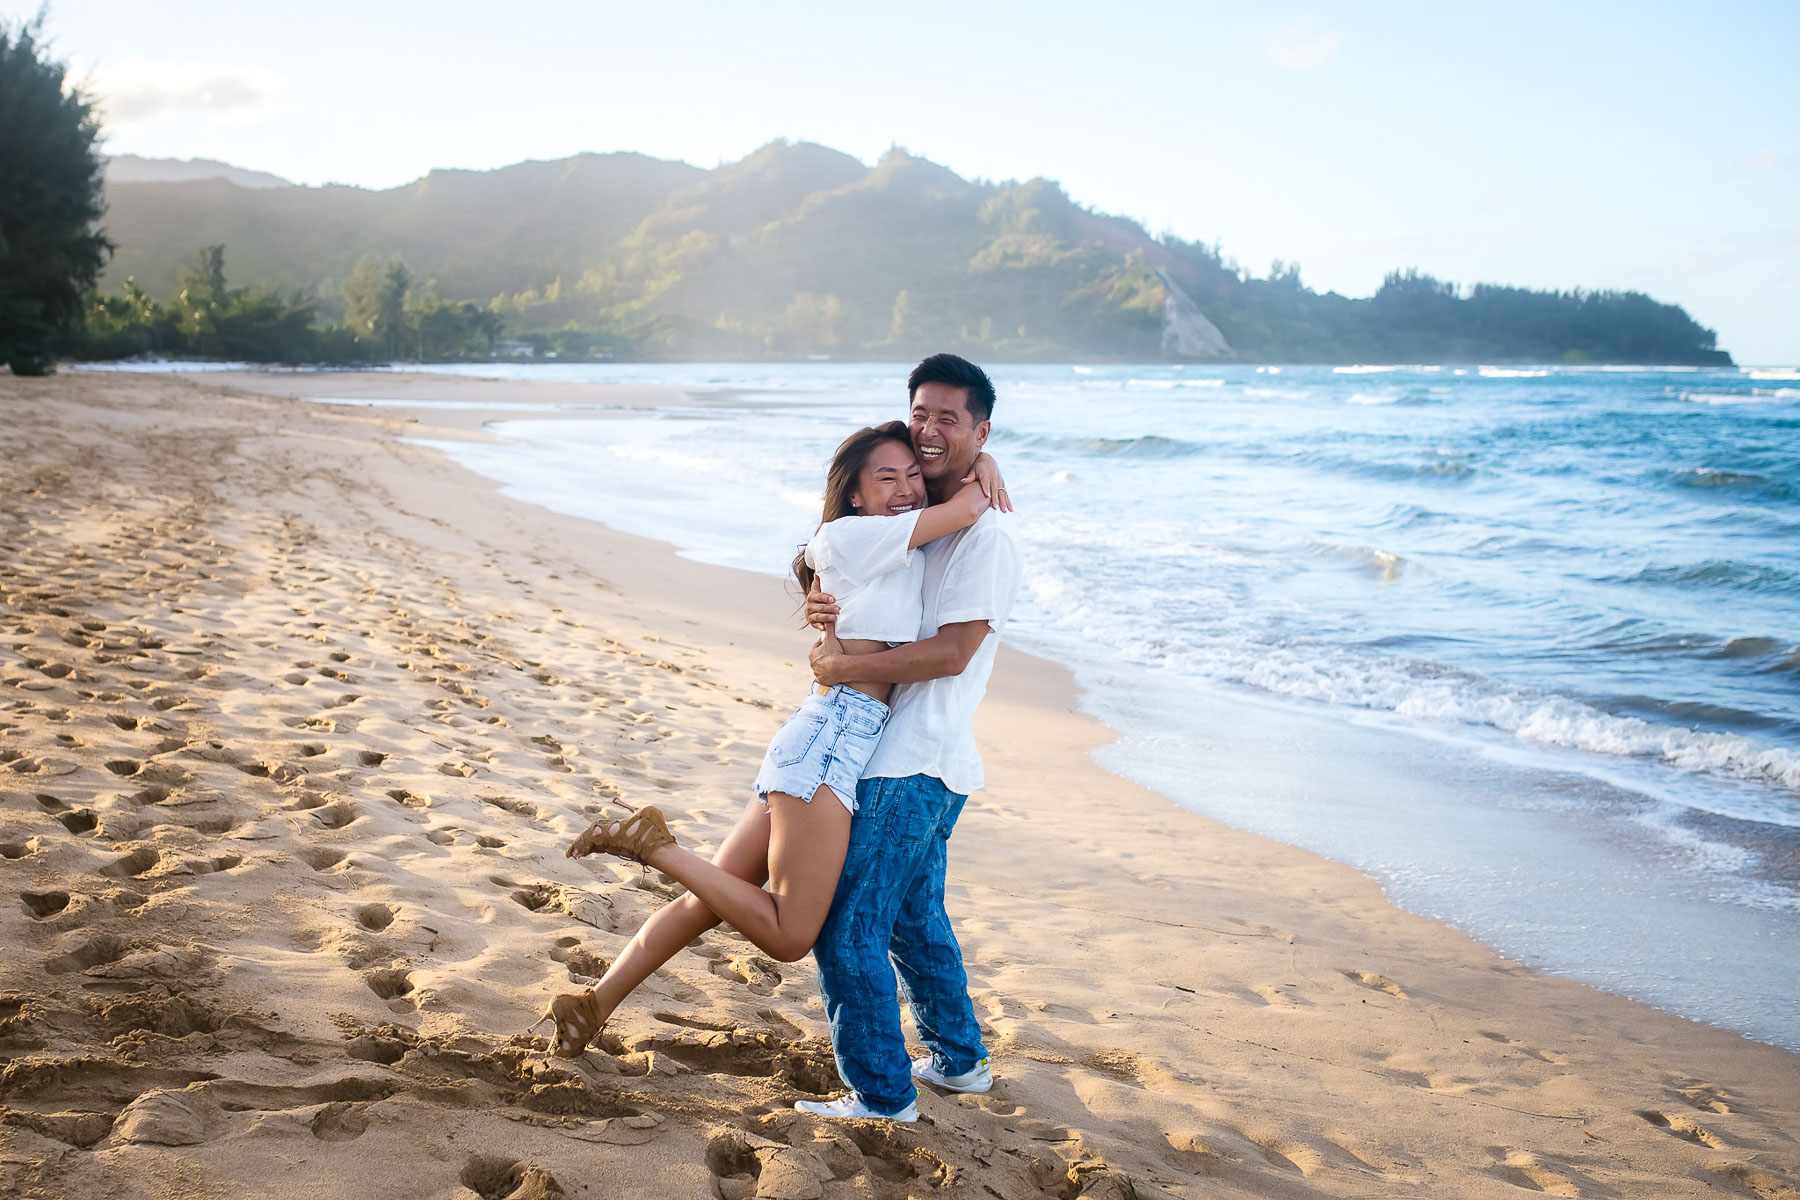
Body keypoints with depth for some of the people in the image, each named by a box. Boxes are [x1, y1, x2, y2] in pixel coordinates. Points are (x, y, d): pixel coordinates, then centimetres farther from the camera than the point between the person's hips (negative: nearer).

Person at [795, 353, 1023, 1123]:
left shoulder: (983, 538, -15)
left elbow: (951, 652, -22)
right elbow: (844, 572, 15)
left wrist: (842, 667, -19)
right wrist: (820, 602, -9)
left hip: (912, 766, -10)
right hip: (908, 760, 10)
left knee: (846, 925, -6)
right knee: (913, 916, 22)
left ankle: (882, 1095, 6)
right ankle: (959, 1061, 37)